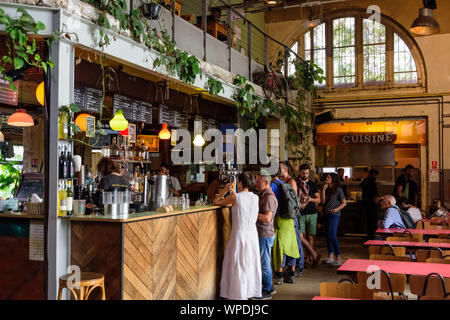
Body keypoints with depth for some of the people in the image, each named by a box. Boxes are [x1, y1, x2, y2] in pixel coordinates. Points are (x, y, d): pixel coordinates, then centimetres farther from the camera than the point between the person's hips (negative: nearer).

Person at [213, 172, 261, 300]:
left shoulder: (235, 197, -11)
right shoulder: (256, 198, 2)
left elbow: (216, 202, 0)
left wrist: (226, 189, 8)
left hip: (239, 234, -5)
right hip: (253, 235, 5)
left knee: (238, 265, 5)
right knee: (251, 264, 16)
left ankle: (240, 295, 11)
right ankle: (251, 292, 25)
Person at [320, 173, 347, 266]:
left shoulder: (338, 190, -5)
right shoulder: (327, 190, 12)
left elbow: (344, 203, -3)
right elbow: (323, 201, 3)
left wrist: (336, 209, -16)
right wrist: (323, 190, -3)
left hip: (334, 215, -7)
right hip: (326, 215, 7)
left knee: (332, 236, -13)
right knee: (328, 236, 9)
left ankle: (338, 258, -7)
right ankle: (331, 257, 17)